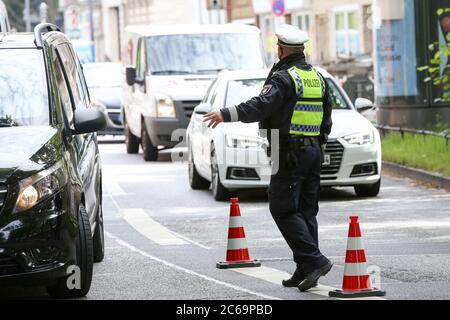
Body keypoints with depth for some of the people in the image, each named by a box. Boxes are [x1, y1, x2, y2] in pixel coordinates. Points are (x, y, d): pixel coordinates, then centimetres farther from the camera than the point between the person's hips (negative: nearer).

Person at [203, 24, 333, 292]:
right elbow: (327, 117, 19)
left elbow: (261, 106, -25)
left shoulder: (283, 78, -12)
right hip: (314, 152, 8)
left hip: (289, 155, -8)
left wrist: (227, 115, -26)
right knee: (307, 211, 10)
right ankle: (305, 271, 9)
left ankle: (314, 260, -16)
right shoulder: (318, 78, 14)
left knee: (283, 210, -5)